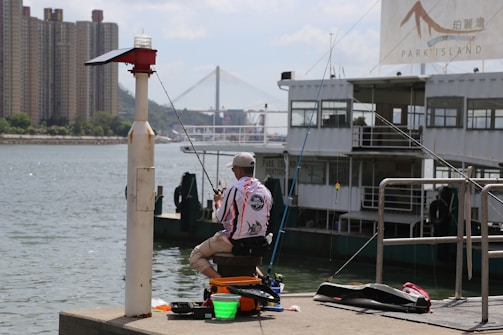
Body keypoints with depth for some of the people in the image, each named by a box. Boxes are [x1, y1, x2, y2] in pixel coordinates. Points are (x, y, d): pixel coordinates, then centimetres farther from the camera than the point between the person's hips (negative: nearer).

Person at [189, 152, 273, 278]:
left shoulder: (234, 189, -16)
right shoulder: (265, 191, 2)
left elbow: (221, 218, -10)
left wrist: (218, 201, 10)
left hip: (235, 242, -7)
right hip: (259, 244, 7)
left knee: (196, 256, 8)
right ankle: (260, 276, 21)